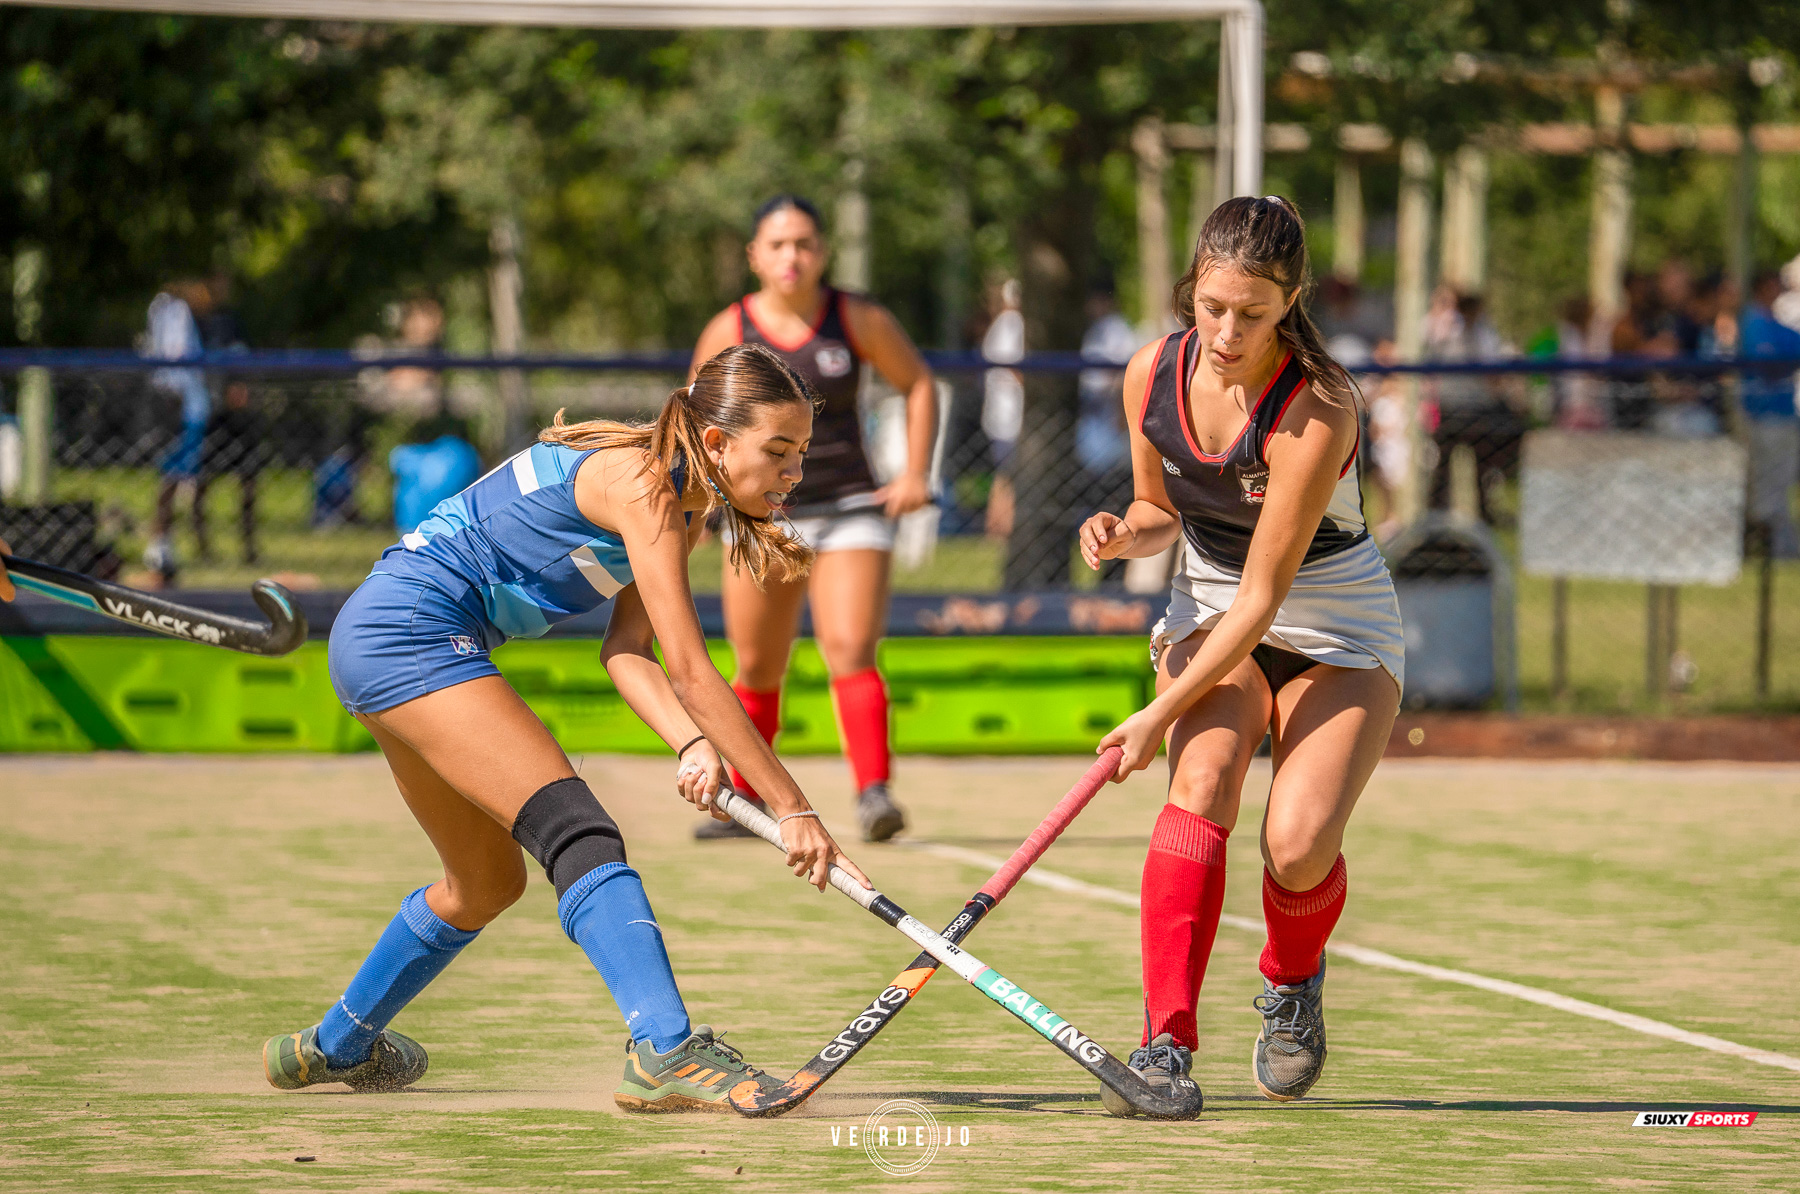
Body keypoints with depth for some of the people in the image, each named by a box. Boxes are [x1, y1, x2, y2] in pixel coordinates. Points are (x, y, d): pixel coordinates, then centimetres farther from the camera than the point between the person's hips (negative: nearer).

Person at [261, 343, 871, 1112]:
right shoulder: (643, 487, -20)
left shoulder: (677, 506, 9)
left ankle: (334, 1046, 43)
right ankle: (665, 1050, -38)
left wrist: (693, 746, -19)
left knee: (487, 883, 23)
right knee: (578, 832, -24)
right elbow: (689, 671, -23)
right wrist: (792, 808, -23)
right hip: (411, 626, -11)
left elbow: (627, 649, -1)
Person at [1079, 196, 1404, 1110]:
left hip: (1334, 629, -4)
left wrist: (1161, 713, -24)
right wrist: (1123, 535, -15)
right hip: (1209, 614, 4)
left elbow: (1263, 596, -26)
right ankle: (1167, 1041, -32)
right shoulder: (1152, 376, -11)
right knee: (1203, 778, -27)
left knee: (1299, 845, -22)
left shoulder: (1316, 411, -29)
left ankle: (1291, 982, 14)